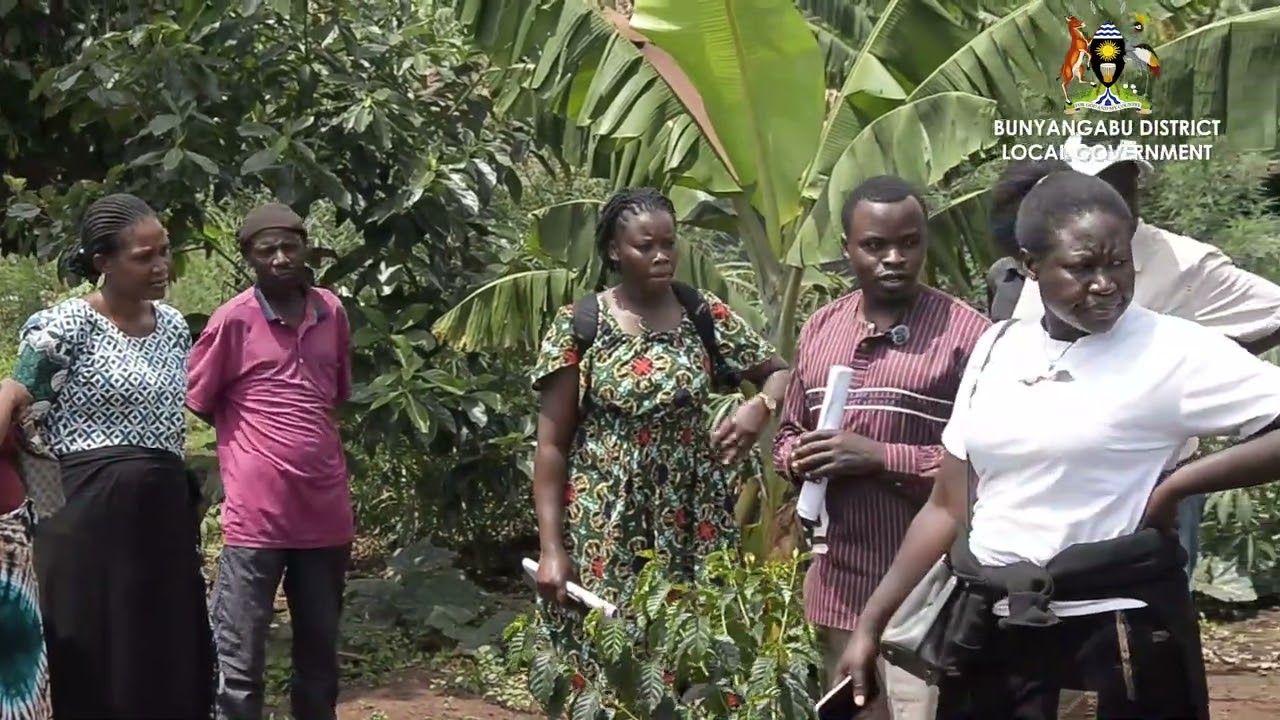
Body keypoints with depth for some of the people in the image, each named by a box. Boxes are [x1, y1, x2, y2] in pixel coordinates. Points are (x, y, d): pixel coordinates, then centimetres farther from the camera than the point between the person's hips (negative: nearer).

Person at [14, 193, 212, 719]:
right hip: (91, 515, -6)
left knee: (171, 664, 9)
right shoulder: (65, 327, -10)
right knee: (96, 668, 0)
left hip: (166, 512, 6)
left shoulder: (174, 325, 10)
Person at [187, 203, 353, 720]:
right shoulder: (233, 320, -7)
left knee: (320, 655, 16)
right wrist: (252, 437, 2)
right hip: (256, 514, -5)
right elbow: (194, 402, 1)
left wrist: (308, 436, 11)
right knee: (240, 663, -3)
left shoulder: (331, 312, 7)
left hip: (325, 510, 5)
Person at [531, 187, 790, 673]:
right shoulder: (578, 325, -5)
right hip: (606, 521, -2)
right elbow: (551, 445, -3)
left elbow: (779, 372, 10)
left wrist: (760, 406, -14)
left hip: (692, 515, 2)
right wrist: (551, 546, -8)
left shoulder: (703, 314, 2)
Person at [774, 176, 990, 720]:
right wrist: (800, 458, -4)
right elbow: (787, 435, 20)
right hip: (837, 584, 6)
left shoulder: (965, 333, -10)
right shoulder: (820, 328, 10)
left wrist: (881, 457, -20)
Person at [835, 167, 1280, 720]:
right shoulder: (999, 346, 5)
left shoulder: (1173, 351, -10)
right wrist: (872, 621, 7)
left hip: (1116, 640, -4)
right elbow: (949, 507, 10)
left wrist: (1176, 486, -18)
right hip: (992, 632, 5)